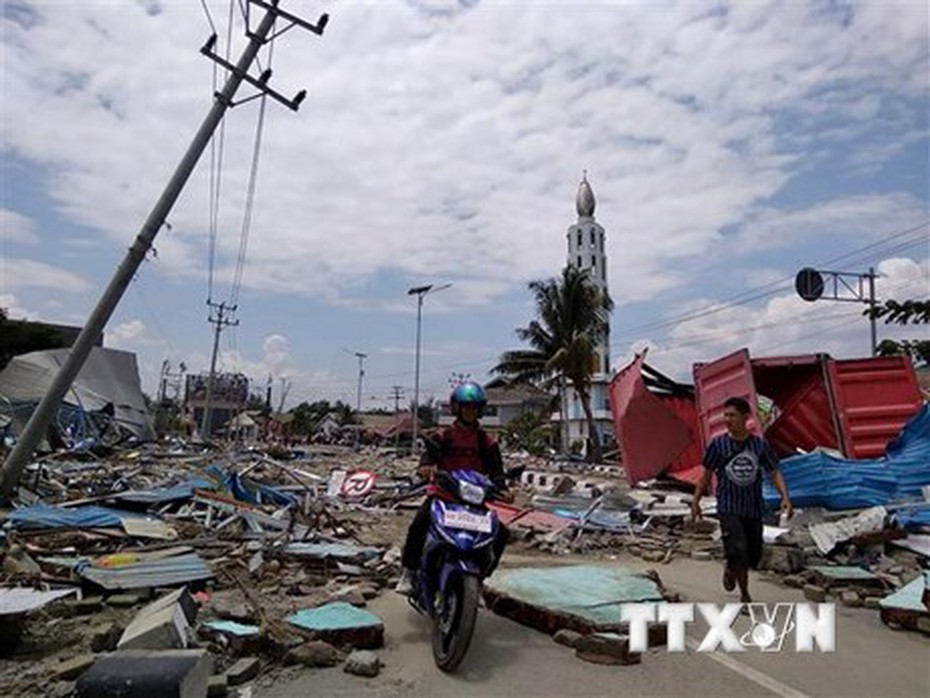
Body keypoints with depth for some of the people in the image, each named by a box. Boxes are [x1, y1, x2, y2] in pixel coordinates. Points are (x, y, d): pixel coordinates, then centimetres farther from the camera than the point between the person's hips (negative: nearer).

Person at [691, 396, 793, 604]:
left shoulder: (760, 445, -1)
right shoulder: (718, 444, -4)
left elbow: (774, 472, 2)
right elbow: (707, 475, 4)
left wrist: (785, 497, -14)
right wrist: (696, 501, 7)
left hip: (753, 508, 3)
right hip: (728, 508, -2)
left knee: (754, 555, 11)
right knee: (738, 551, -15)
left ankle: (730, 570, 43)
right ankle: (745, 595, 8)